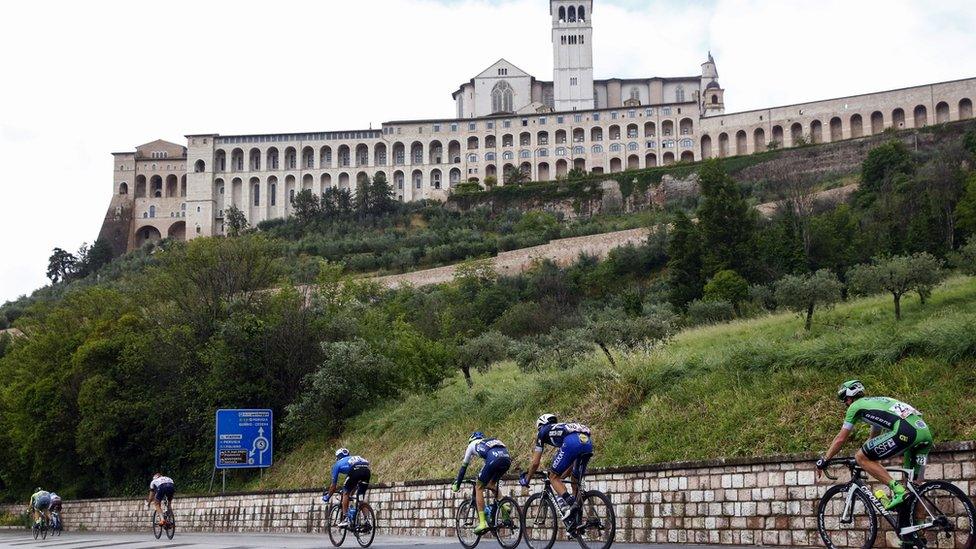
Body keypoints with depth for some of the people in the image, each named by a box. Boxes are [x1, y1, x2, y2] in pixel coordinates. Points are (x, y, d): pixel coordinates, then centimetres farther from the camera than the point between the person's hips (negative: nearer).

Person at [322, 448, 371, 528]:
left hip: (355, 471, -5)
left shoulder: (338, 463, 30)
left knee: (345, 493, 14)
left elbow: (333, 485, 33)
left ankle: (345, 519, 4)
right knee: (360, 498, 17)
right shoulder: (354, 458, 43)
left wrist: (327, 497, 49)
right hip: (367, 470, 5)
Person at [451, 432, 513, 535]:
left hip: (494, 460, -5)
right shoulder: (491, 441, 42)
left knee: (479, 488, 11)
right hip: (507, 458, 5)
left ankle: (482, 522, 3)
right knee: (491, 484, 29)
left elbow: (464, 466, 34)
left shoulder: (472, 444, 30)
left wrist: (456, 485, 41)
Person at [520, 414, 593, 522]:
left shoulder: (543, 432, 29)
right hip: (588, 441, 6)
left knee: (554, 477, 7)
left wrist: (526, 480, 42)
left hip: (572, 443, -6)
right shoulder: (564, 428, 44)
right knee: (576, 481, 20)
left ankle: (568, 503, -14)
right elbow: (572, 461, 47)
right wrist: (562, 477, 57)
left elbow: (535, 463, 28)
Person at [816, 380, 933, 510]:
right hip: (926, 432, 9)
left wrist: (823, 461, 25)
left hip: (906, 431, -9)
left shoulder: (855, 406, 15)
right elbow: (873, 438, 47)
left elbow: (840, 439, 16)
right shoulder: (875, 401, 38)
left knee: (861, 457, 0)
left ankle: (898, 491, -9)